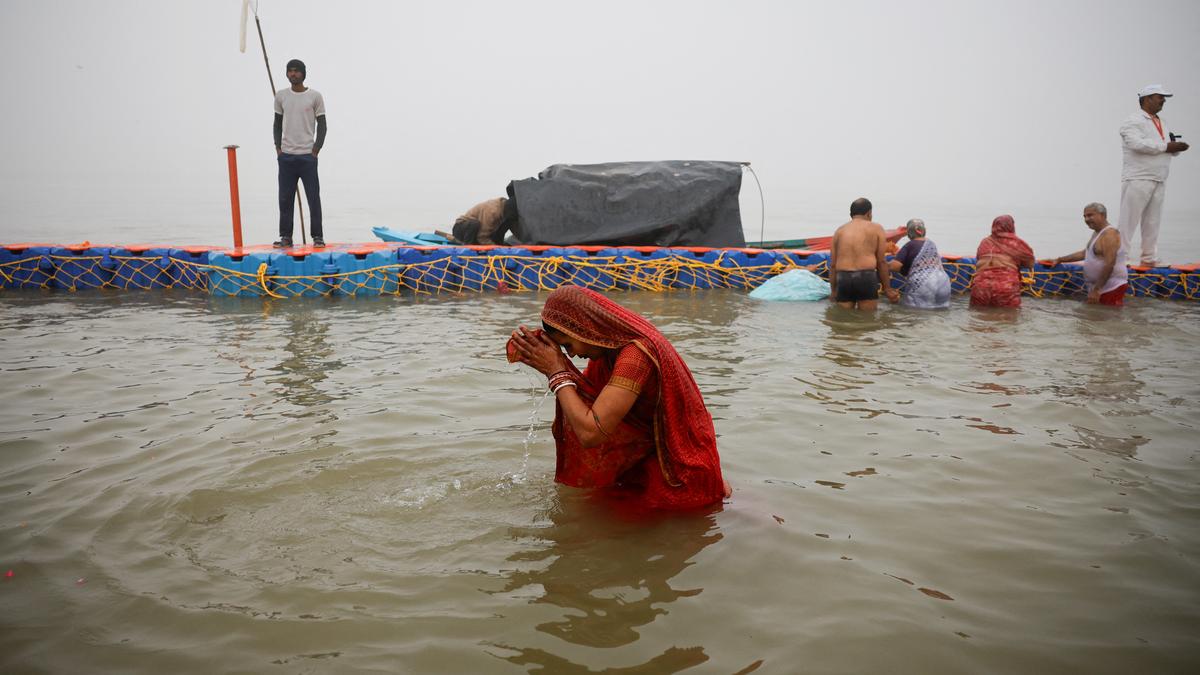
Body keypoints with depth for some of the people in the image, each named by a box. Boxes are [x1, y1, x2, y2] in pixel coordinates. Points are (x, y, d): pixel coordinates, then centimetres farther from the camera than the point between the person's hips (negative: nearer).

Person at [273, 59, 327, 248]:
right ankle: (285, 236, 11)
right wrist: (278, 148, 5)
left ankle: (318, 237, 5)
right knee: (285, 198, 4)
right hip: (286, 155, 3)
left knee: (313, 197, -1)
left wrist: (315, 151, -5)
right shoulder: (280, 96, 9)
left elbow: (322, 125, 2)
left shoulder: (315, 96, 0)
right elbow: (278, 123, 16)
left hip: (307, 155, -3)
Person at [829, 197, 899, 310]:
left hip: (843, 279, 3)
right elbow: (881, 261, 4)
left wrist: (833, 290, 17)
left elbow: (832, 264, 12)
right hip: (866, 279, -3)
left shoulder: (839, 231, 16)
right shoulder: (876, 228, 8)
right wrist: (887, 288, 10)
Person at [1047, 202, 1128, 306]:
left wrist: (1096, 290, -25)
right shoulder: (1097, 233, 18)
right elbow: (1084, 253, 31)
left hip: (1111, 289, -10)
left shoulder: (1109, 234, -15)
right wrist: (1060, 260, 27)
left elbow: (1109, 265, -24)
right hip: (1098, 288, 10)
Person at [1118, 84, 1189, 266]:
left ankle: (1149, 258, 16)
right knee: (1128, 220, -7)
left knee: (1153, 221, 10)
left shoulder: (1160, 123, 20)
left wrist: (1175, 147, -2)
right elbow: (1138, 144, -22)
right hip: (1138, 179, -8)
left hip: (1159, 181, 8)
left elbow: (1168, 149, 21)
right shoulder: (1133, 121, -6)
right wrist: (1166, 146, -17)